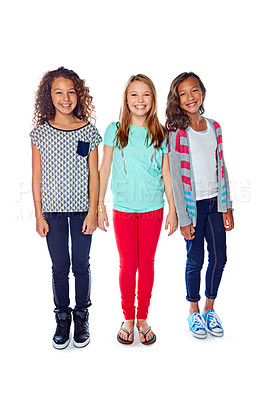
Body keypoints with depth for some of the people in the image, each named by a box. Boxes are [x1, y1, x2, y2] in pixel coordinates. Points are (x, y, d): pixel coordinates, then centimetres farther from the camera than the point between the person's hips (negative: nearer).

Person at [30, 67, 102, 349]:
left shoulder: (89, 131, -1)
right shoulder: (40, 132, 0)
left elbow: (94, 174, -1)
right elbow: (37, 177, 1)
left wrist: (93, 212, -5)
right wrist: (39, 215, -1)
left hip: (82, 209, 0)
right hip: (53, 210, 1)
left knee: (81, 265, 9)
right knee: (59, 267, 9)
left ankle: (82, 317, 29)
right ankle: (62, 318, 29)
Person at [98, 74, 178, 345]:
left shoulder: (160, 134, 3)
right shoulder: (114, 130, 0)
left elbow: (166, 173, 5)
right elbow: (104, 169, 3)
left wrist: (173, 209, 3)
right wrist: (99, 206, 2)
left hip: (152, 209, 1)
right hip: (122, 208, -1)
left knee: (147, 264, 9)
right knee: (127, 264, 7)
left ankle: (143, 319, 27)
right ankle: (128, 319, 26)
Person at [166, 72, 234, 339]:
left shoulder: (214, 127, 7)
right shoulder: (177, 133, -9)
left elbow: (221, 169, 9)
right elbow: (176, 178, -10)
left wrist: (227, 207, 6)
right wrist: (183, 218, -11)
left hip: (215, 202, 5)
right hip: (193, 205, -5)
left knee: (219, 259, 9)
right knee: (195, 261, 6)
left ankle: (209, 308, 31)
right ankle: (194, 312, 28)